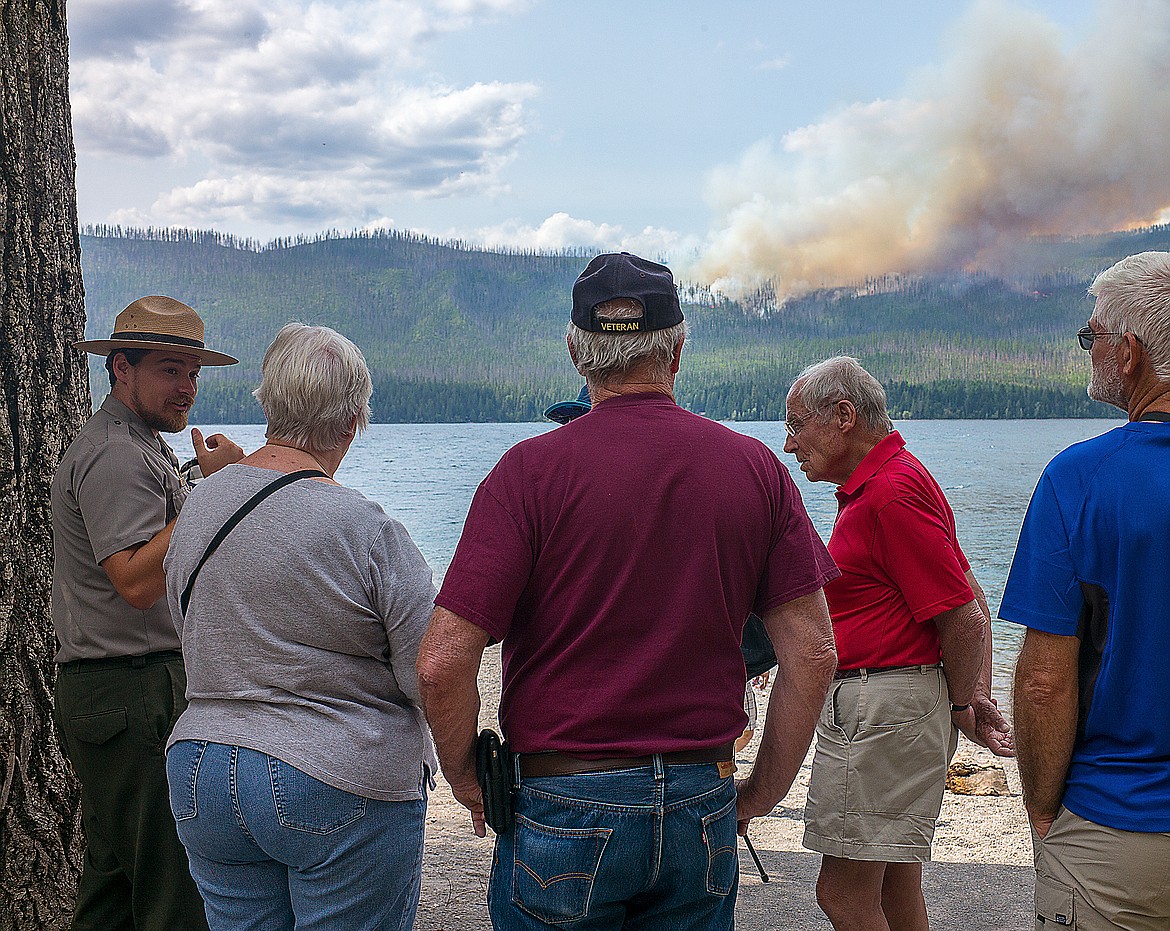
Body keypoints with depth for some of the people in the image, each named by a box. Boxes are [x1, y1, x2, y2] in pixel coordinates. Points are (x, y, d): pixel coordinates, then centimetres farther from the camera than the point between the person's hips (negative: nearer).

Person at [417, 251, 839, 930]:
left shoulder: (531, 471, -10)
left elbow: (443, 662, -16)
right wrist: (763, 793, 10)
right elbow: (812, 653, -1)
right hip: (703, 810, 3)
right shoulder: (756, 468, -1)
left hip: (566, 808, -3)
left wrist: (466, 778, 1)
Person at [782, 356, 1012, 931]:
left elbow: (963, 619, -19)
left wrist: (961, 705, -3)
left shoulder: (891, 494, -18)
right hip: (870, 703, 11)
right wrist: (977, 695, 11)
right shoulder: (871, 487, 17)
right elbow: (970, 600, 19)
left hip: (883, 708, -11)